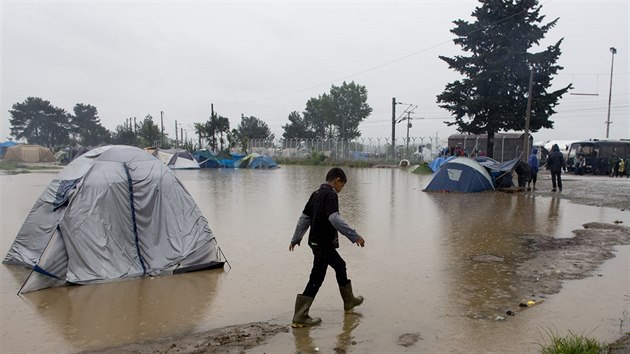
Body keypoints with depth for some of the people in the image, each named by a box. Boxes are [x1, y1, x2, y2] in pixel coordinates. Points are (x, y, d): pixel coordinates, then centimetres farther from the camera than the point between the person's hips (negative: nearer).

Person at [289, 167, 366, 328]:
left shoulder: (316, 194, 11)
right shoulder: (330, 194, -16)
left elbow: (304, 218, 14)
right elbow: (334, 218, -29)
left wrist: (296, 238, 20)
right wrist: (354, 235, -29)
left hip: (317, 242, 10)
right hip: (324, 244, -10)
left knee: (340, 265, 24)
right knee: (316, 278, -5)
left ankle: (349, 301, 40)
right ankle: (300, 317, -1)